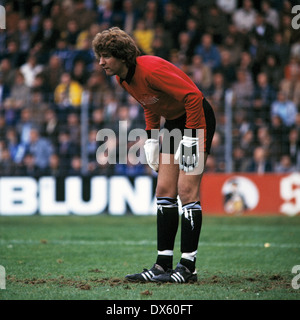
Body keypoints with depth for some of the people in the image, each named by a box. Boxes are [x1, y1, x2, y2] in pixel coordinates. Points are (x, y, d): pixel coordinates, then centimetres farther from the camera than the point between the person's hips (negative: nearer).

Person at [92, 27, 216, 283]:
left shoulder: (150, 69, -28)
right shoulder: (123, 78, 0)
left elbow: (193, 96, -28)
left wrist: (191, 138, -26)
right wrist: (152, 138, 10)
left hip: (196, 119, -9)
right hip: (174, 122, 9)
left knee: (187, 191, -14)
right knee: (165, 191, 4)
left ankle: (188, 267, -12)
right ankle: (164, 264, 5)